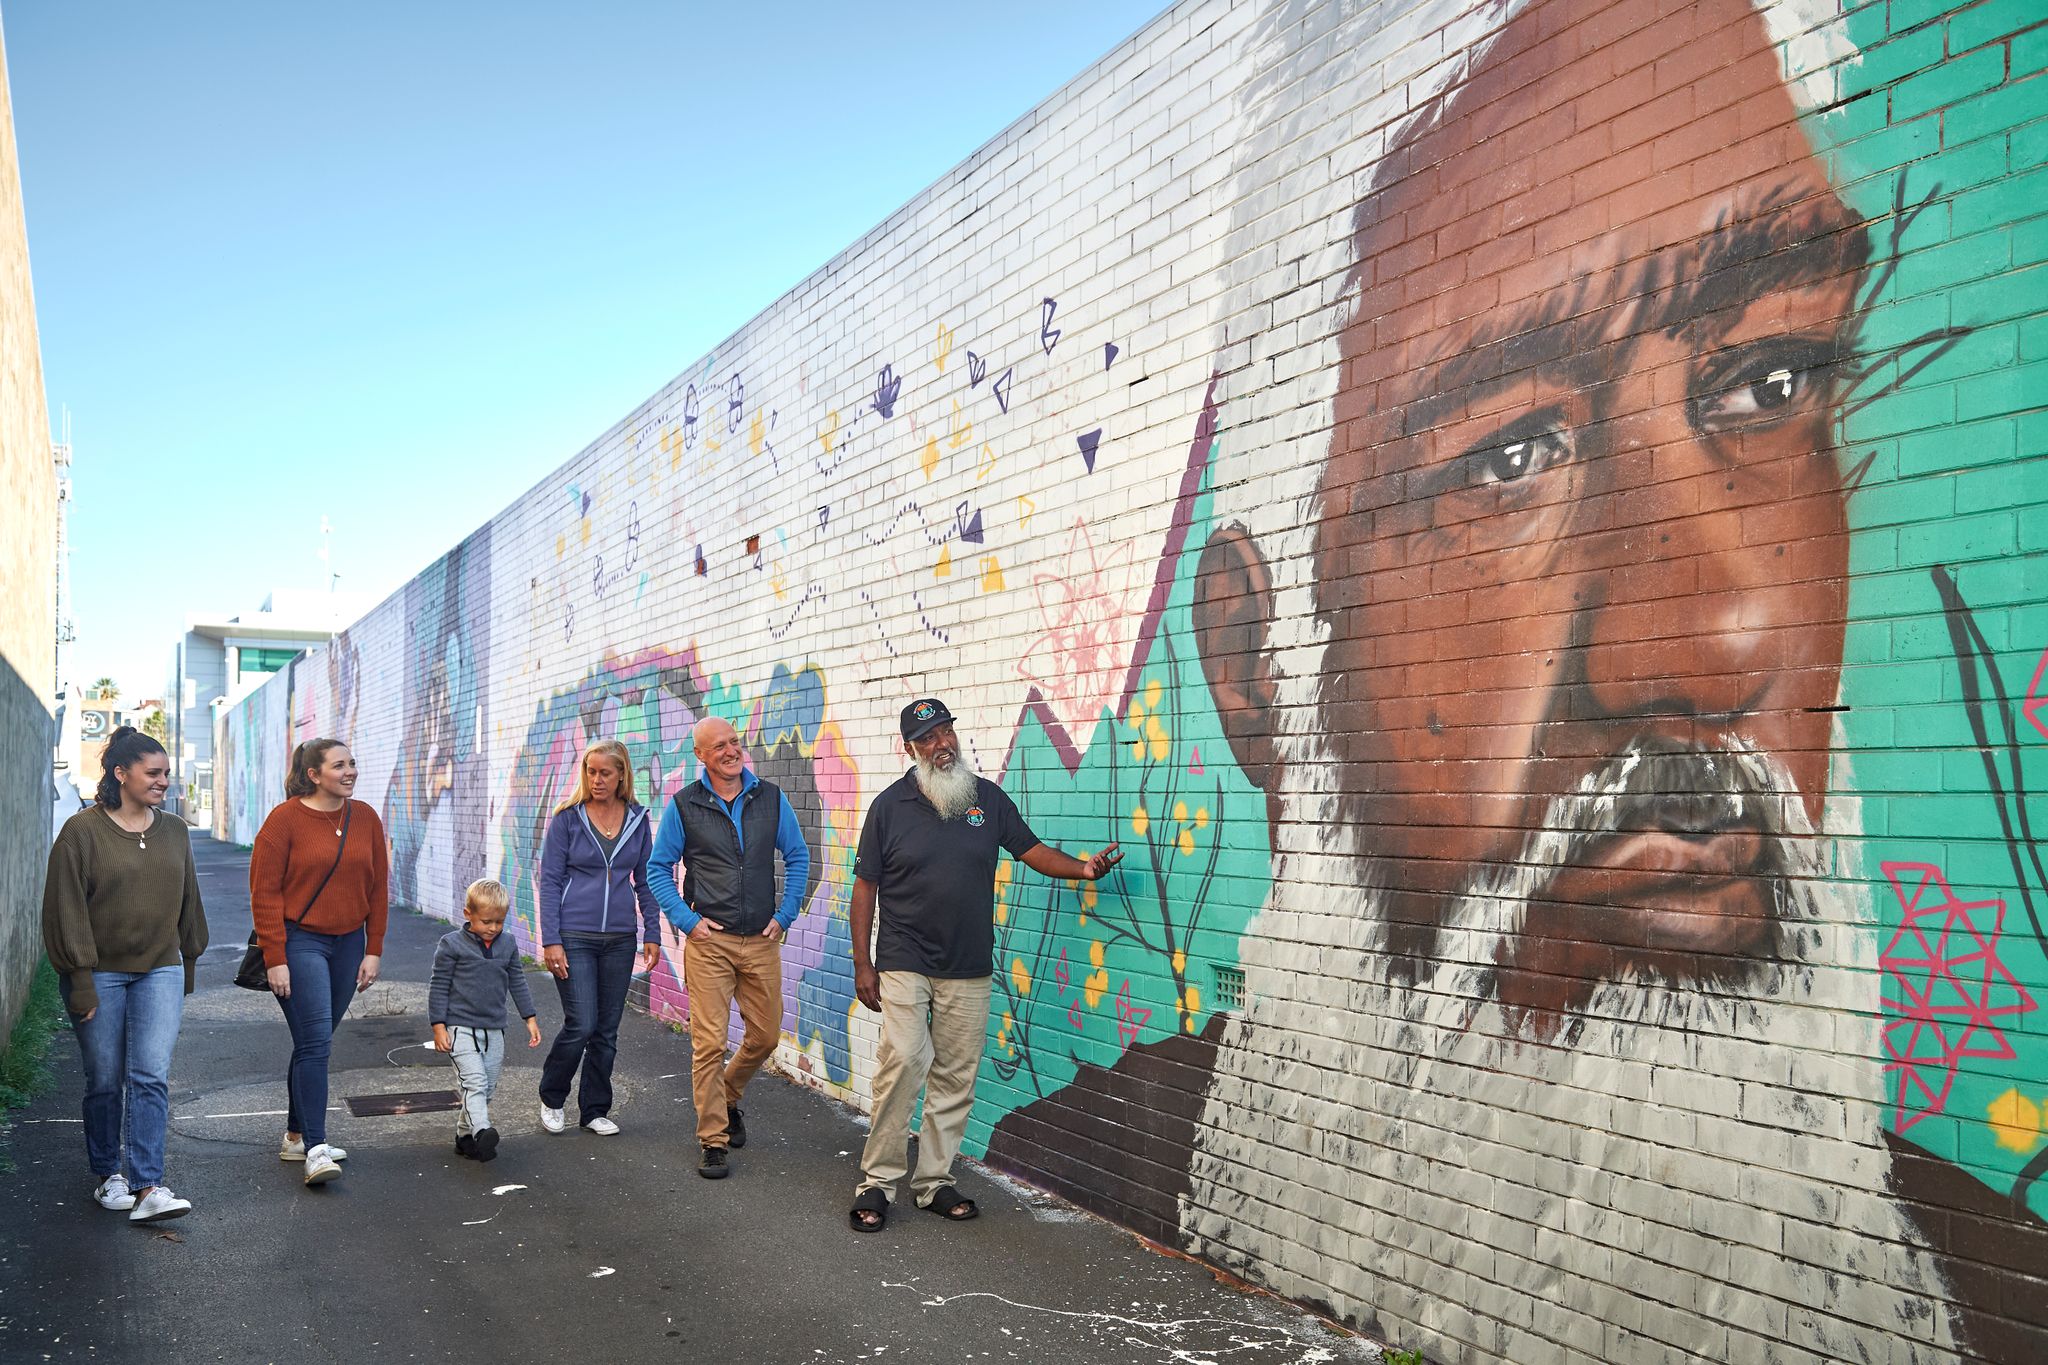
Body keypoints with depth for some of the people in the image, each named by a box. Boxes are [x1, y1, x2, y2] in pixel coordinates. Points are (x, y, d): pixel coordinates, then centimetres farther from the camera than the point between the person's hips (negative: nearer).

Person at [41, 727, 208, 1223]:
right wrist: (80, 983, -11)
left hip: (160, 972, 3)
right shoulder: (82, 832, -7)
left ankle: (147, 1187, -8)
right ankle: (107, 1174, 27)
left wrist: (187, 966, 18)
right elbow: (66, 911, -9)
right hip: (100, 975, -2)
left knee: (151, 1078, -7)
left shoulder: (173, 832, 7)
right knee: (105, 1082, 8)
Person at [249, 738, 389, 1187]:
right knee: (315, 1042, -11)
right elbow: (265, 893, -9)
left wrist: (373, 951, 5)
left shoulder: (365, 818, 6)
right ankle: (315, 1149, -8)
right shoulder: (285, 819, -8)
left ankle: (296, 1136, 25)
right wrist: (275, 959, -12)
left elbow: (377, 889, 10)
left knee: (317, 1042, 13)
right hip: (299, 942, -5)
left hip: (348, 943, 5)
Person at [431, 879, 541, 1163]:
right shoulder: (451, 945, -6)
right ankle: (482, 1131, -32)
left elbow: (518, 984, 16)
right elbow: (439, 987, -3)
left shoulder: (508, 946, 7)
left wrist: (530, 1018, 12)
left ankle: (465, 1134, 20)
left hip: (494, 1030, 5)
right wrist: (438, 1026, -7)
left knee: (487, 1088, 8)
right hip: (461, 1028, -5)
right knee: (474, 1081, -19)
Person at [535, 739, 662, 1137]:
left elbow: (645, 880, 11)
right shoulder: (568, 817, -4)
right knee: (581, 1024, -8)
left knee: (607, 1029, 8)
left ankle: (595, 1110, 22)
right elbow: (549, 881, -4)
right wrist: (550, 940, -10)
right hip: (574, 937, -3)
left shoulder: (638, 819, 5)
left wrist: (652, 933, 5)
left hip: (620, 938, 3)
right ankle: (551, 1098, 17)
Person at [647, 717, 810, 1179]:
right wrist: (687, 919, -4)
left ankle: (726, 1098, 38)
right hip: (708, 940, -3)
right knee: (709, 1042, -5)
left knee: (765, 1036, 11)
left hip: (762, 941, 3)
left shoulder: (771, 798, 3)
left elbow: (797, 857, 11)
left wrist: (785, 916, 3)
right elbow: (659, 868, 5)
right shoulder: (684, 806, -2)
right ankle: (712, 1140, 7)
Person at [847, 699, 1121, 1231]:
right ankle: (877, 1181, 0)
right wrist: (862, 963, -2)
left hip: (968, 969, 3)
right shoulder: (891, 805, -2)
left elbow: (1032, 850, 8)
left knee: (956, 1077, 7)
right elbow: (865, 886, 1)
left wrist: (1083, 867, -11)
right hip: (904, 963, -3)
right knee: (903, 1062, -14)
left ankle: (934, 1182, 20)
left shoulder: (988, 798, 5)